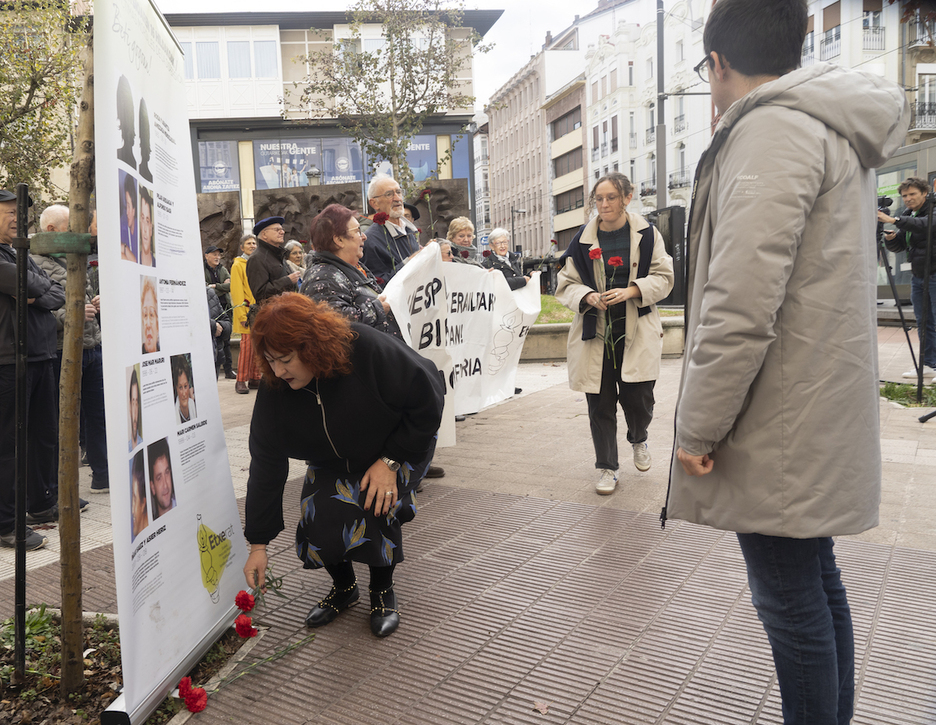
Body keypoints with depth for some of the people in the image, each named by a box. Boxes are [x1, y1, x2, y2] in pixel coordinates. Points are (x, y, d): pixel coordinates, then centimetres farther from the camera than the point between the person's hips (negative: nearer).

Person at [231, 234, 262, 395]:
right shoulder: (238, 265, 0)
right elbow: (237, 291, -6)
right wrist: (241, 314, -14)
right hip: (247, 310, -6)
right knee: (247, 343, -10)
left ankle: (254, 378, 12)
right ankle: (241, 381, -6)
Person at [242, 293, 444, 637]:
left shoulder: (368, 350, -34)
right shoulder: (274, 393, -20)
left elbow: (426, 399, -22)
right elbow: (265, 470, -14)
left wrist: (390, 461, -23)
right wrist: (258, 545, -12)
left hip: (401, 445, -3)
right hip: (333, 464, 4)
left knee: (376, 503, -28)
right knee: (320, 525, -17)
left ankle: (383, 590, 0)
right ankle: (343, 587, 17)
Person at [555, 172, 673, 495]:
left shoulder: (646, 234, 2)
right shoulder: (583, 239, 4)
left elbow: (663, 277, 3)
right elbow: (566, 284, 6)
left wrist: (631, 291, -14)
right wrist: (589, 297, -14)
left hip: (637, 331, -1)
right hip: (595, 332, 1)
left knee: (638, 398, -2)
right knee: (600, 404, 4)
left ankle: (639, 439, 35)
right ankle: (607, 468, 20)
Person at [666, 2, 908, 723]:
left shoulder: (772, 129, -15)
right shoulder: (839, 129, 17)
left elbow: (741, 306, -25)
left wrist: (697, 427, -16)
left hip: (782, 433, -10)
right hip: (822, 420, 10)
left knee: (792, 603, 3)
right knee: (817, 584, 20)